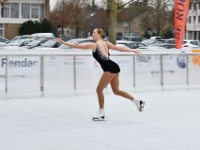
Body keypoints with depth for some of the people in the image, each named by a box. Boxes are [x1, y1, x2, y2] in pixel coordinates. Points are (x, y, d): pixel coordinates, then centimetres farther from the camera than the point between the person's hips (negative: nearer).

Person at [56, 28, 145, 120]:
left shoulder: (93, 45, 1)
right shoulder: (107, 43, 19)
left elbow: (76, 46, 3)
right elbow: (120, 49, 16)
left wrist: (63, 42, 9)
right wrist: (133, 51, 22)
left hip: (110, 68, -8)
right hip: (114, 67, 9)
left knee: (99, 89, 2)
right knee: (116, 91, 17)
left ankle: (101, 113, 9)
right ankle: (137, 102, 18)